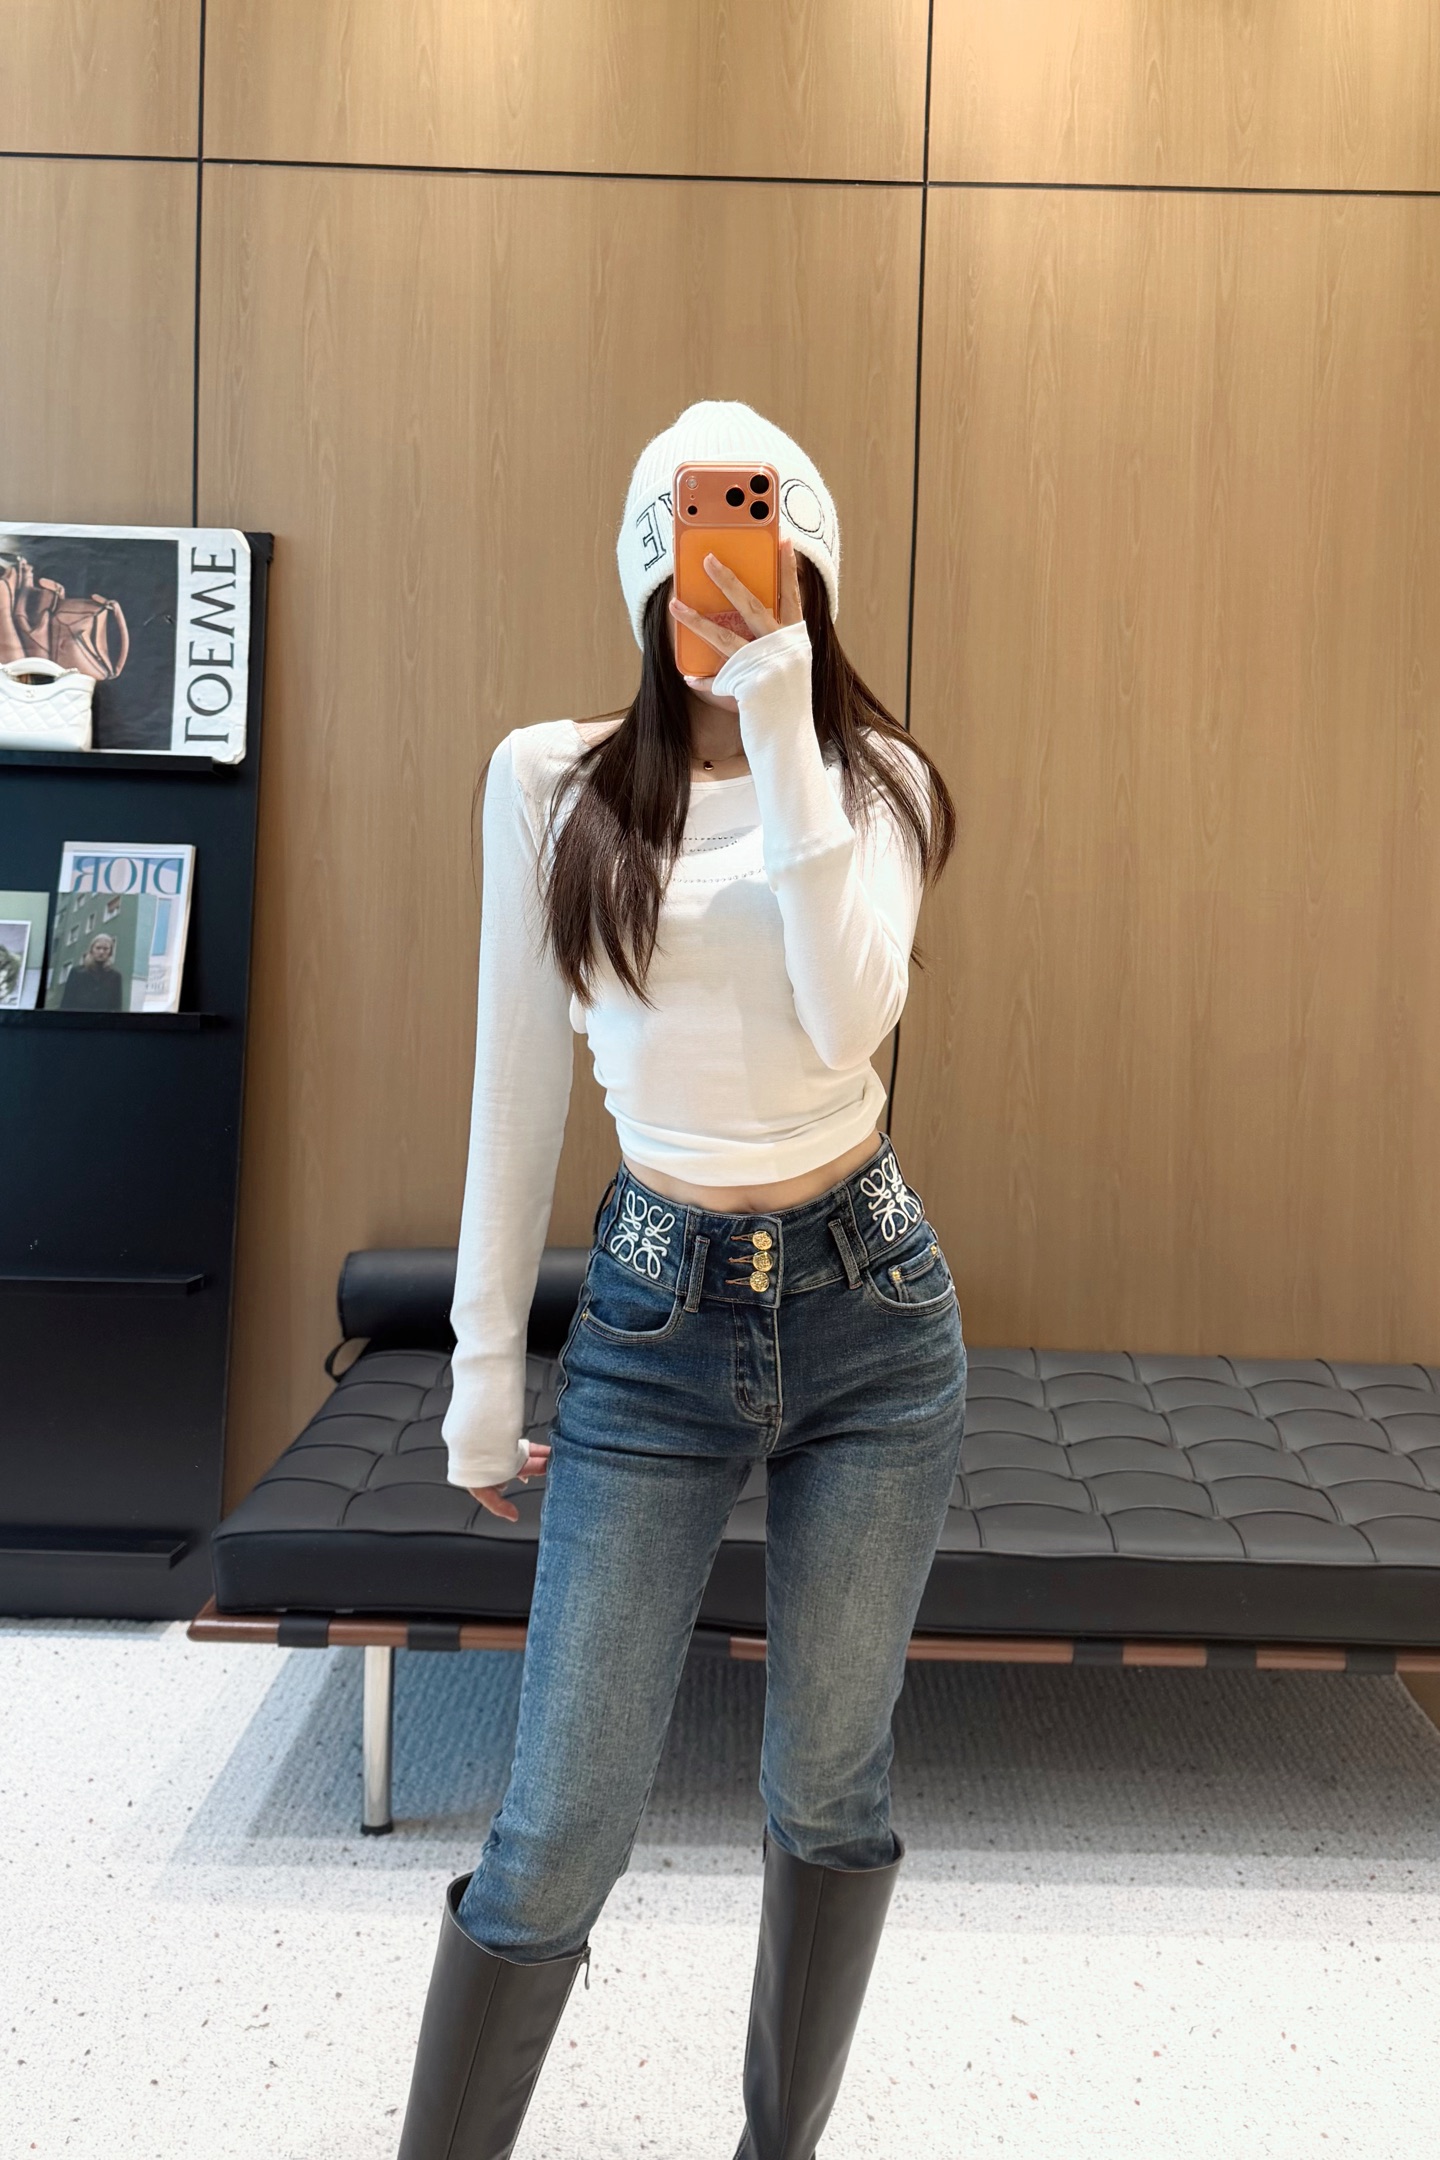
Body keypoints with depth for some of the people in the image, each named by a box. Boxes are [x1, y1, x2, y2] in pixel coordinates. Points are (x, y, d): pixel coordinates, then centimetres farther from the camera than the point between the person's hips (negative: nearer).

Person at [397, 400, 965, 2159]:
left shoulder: (874, 777, 1)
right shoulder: (550, 779, 0)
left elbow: (847, 1015, -19)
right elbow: (518, 1091, 3)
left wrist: (779, 731, -20)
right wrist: (484, 1371, 5)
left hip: (870, 1311, 1)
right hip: (654, 1322, -1)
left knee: (828, 1793, 13)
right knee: (559, 1830, -1)